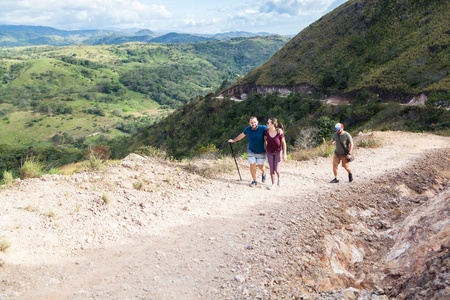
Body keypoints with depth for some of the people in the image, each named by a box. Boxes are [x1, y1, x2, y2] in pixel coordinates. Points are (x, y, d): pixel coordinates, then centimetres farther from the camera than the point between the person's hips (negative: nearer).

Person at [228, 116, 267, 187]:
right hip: (251, 151, 2)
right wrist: (233, 141, 19)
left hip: (261, 152, -2)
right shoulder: (247, 129, -9)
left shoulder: (263, 128, -18)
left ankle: (263, 173, 41)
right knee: (252, 166, 0)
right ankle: (254, 181, 16)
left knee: (260, 166, 6)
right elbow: (241, 135, 10)